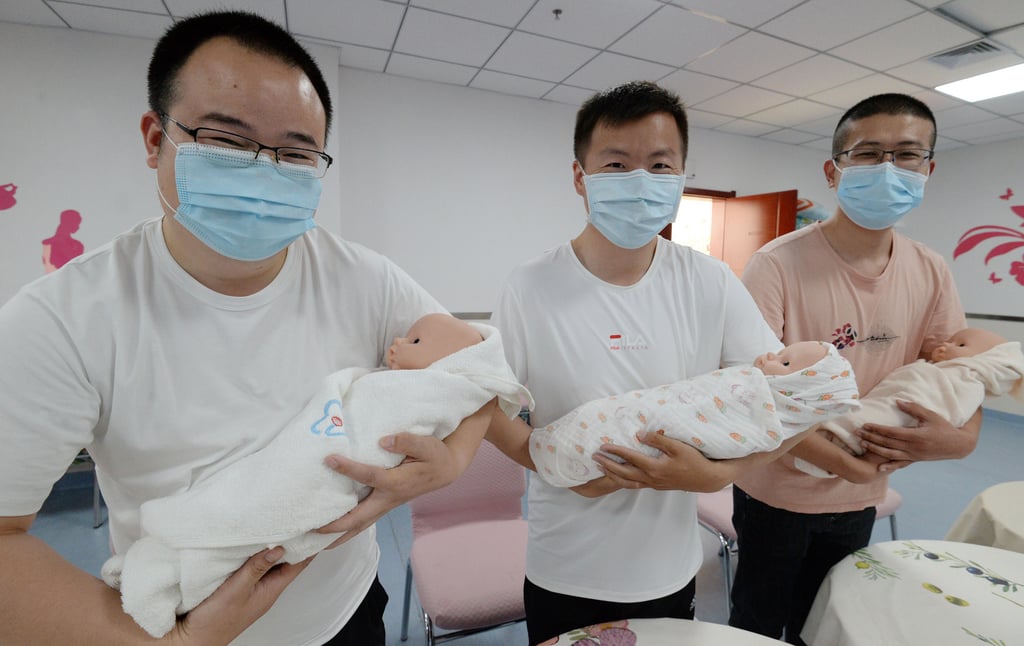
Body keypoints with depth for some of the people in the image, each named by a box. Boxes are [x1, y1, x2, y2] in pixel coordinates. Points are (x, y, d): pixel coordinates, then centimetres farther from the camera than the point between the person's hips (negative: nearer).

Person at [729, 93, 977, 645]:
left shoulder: (931, 274, -3)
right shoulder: (777, 265, -22)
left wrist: (961, 438, -19)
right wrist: (835, 460, -32)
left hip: (860, 499, 5)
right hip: (776, 493, -5)